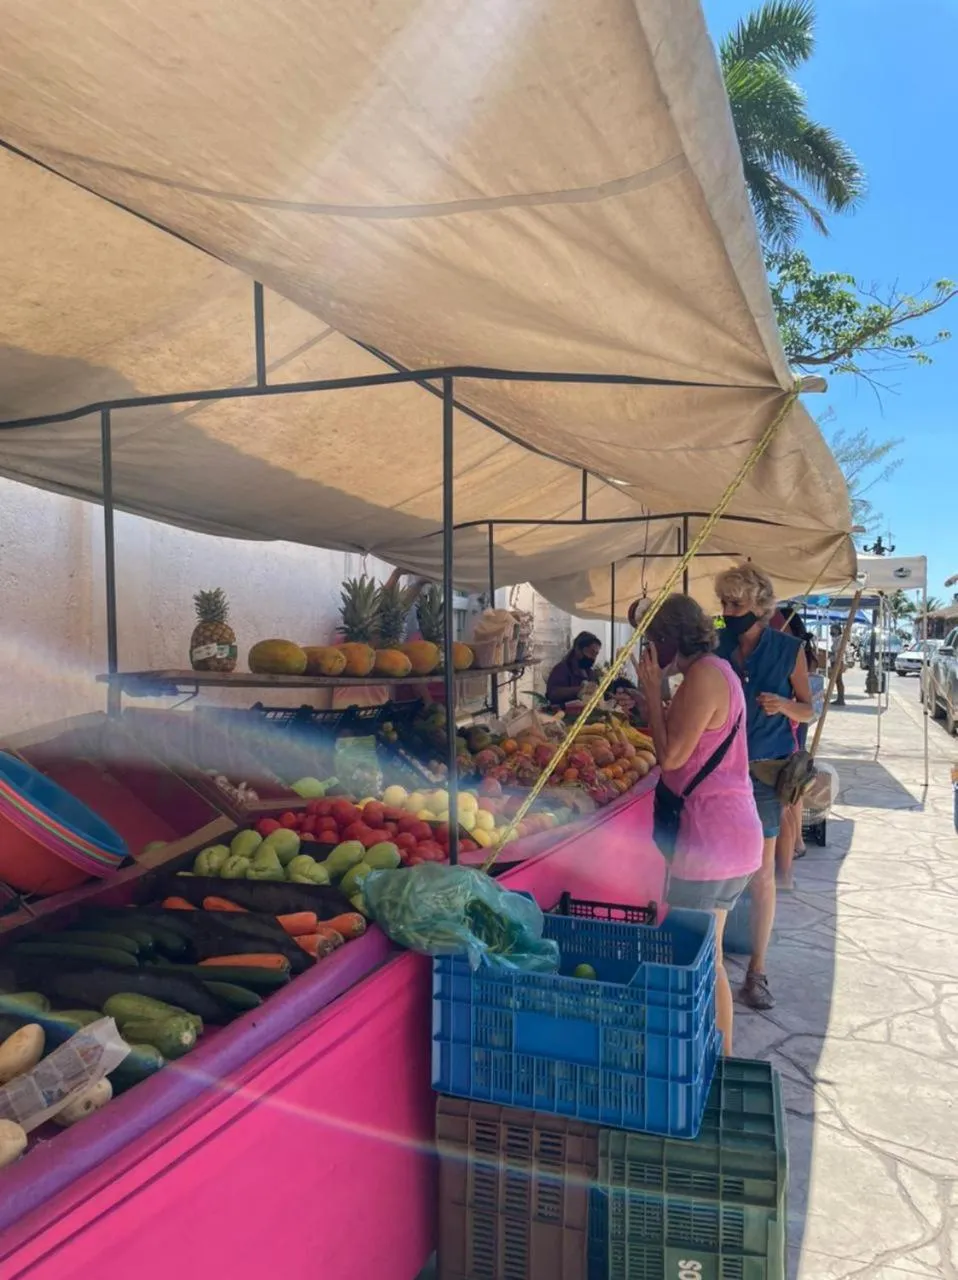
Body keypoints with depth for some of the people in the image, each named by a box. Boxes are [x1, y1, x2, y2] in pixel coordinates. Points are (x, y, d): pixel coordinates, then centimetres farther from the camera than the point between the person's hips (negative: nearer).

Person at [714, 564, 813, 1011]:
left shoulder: (789, 650, -4)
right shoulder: (714, 647, -1)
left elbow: (807, 710, 4)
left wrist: (783, 705, -17)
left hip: (765, 772, -1)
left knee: (761, 874, 6)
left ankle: (757, 970, 19)